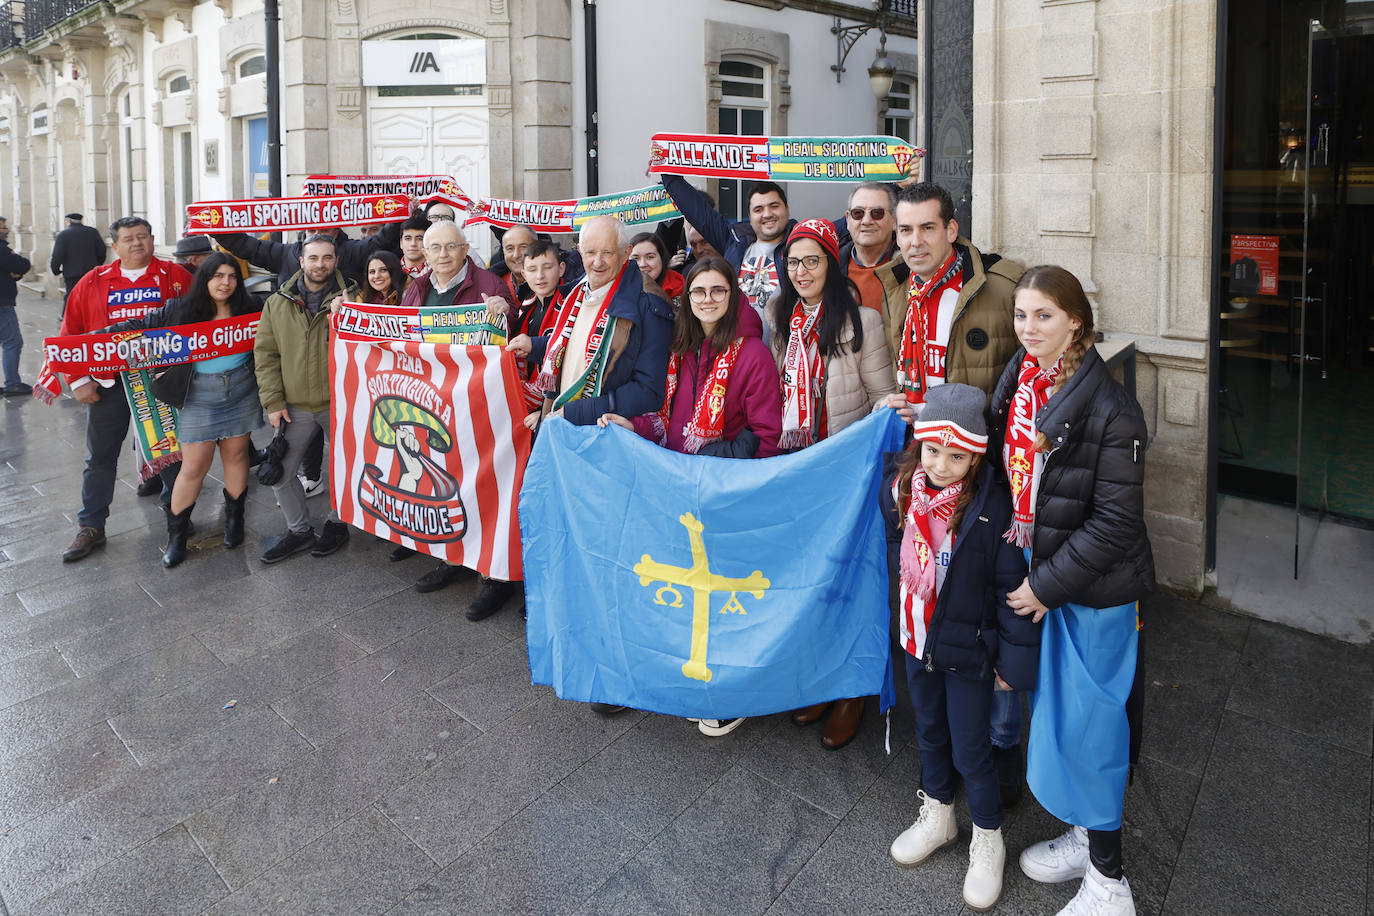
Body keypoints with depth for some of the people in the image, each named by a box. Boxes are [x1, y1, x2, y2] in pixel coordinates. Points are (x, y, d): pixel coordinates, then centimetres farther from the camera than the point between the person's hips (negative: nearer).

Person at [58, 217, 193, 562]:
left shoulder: (175, 277, -1)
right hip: (108, 382, 2)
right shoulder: (93, 283, 4)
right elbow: (70, 333, 6)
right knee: (100, 456, 9)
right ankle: (91, 527, 21)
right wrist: (78, 380, -1)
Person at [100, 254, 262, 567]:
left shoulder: (248, 309, 2)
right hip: (199, 396, -2)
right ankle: (176, 535, 16)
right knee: (194, 467, 0)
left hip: (242, 393, 2)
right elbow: (142, 325, 0)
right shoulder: (181, 310, -4)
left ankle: (234, 520, 29)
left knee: (236, 455, 10)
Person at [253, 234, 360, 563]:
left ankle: (337, 523, 35)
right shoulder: (278, 303, 3)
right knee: (279, 473, 5)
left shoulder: (352, 299, -3)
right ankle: (300, 530, 25)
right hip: (295, 406, 2)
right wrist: (273, 401, -3)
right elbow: (266, 353, 4)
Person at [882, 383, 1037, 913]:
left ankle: (987, 842, 33)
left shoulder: (992, 507, -24)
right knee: (930, 732, 23)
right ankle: (937, 817, 46)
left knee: (971, 749, 9)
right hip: (918, 640, 5)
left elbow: (1013, 586, -18)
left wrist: (1015, 656, -15)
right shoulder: (903, 491, -9)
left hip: (968, 649, -5)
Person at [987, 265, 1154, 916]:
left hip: (1092, 593, -7)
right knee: (1053, 710, 18)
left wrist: (1047, 585, -17)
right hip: (1031, 576, 7)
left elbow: (1114, 522, -19)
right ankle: (1085, 836, 39)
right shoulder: (1016, 384, 2)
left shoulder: (1110, 410, -20)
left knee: (1086, 725, 2)